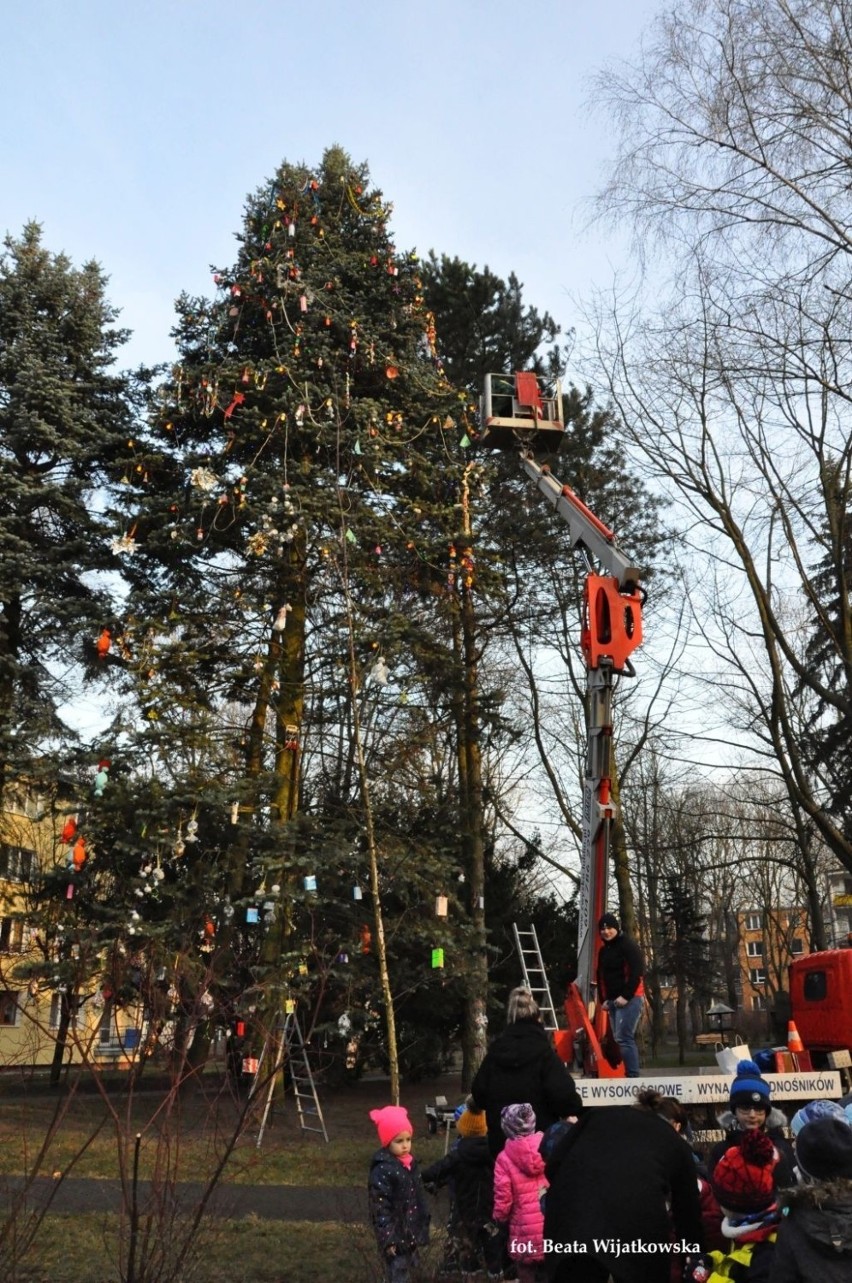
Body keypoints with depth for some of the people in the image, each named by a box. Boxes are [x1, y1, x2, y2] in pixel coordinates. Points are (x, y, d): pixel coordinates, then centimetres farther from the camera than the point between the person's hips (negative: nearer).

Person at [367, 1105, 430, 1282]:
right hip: (395, 1232, -8)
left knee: (409, 1268, 20)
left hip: (411, 1229, 8)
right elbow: (380, 1208, -21)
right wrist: (388, 1238, -21)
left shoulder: (410, 1163, 3)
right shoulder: (382, 1171, -23)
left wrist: (422, 1227, 16)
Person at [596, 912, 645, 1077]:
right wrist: (603, 999, 12)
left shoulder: (628, 945, -7)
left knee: (623, 1037, -15)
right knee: (622, 1038, 7)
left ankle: (633, 1075, -14)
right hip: (612, 1000, 8)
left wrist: (626, 996, -18)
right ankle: (629, 1073, 11)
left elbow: (636, 972, -15)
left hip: (630, 999, -8)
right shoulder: (603, 950, 16)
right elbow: (601, 976, 23)